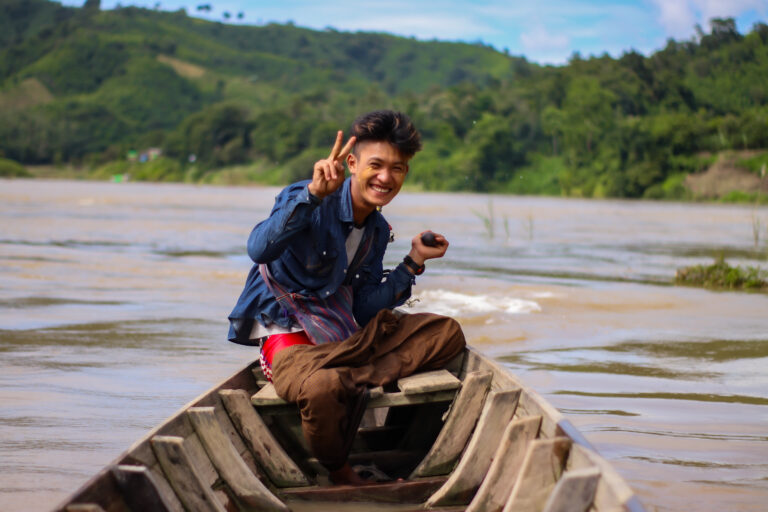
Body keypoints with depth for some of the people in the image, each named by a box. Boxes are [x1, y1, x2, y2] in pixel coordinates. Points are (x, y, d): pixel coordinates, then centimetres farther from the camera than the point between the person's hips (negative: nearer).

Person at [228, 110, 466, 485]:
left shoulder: (377, 232, 8)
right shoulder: (308, 201, -14)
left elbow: (364, 310, 7)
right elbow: (259, 250, -35)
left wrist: (413, 262, 0)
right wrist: (314, 193, -44)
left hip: (347, 336, 7)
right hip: (288, 335, -7)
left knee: (448, 333, -7)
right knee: (322, 387, -41)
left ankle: (348, 382, -25)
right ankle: (340, 475, -8)